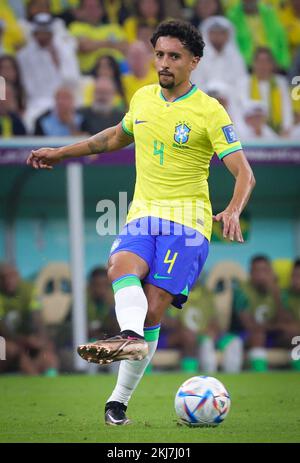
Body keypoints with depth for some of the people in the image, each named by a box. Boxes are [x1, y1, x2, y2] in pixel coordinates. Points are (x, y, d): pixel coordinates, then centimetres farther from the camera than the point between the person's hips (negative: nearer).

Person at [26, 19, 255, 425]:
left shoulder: (209, 112, -5)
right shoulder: (143, 98, 11)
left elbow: (244, 173, -10)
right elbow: (117, 137, 33)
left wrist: (233, 211, -31)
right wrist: (60, 153, 34)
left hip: (187, 221, -4)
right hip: (143, 216, 4)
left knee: (152, 310, -15)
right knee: (121, 265, -30)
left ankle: (120, 399, -11)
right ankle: (131, 336, -56)